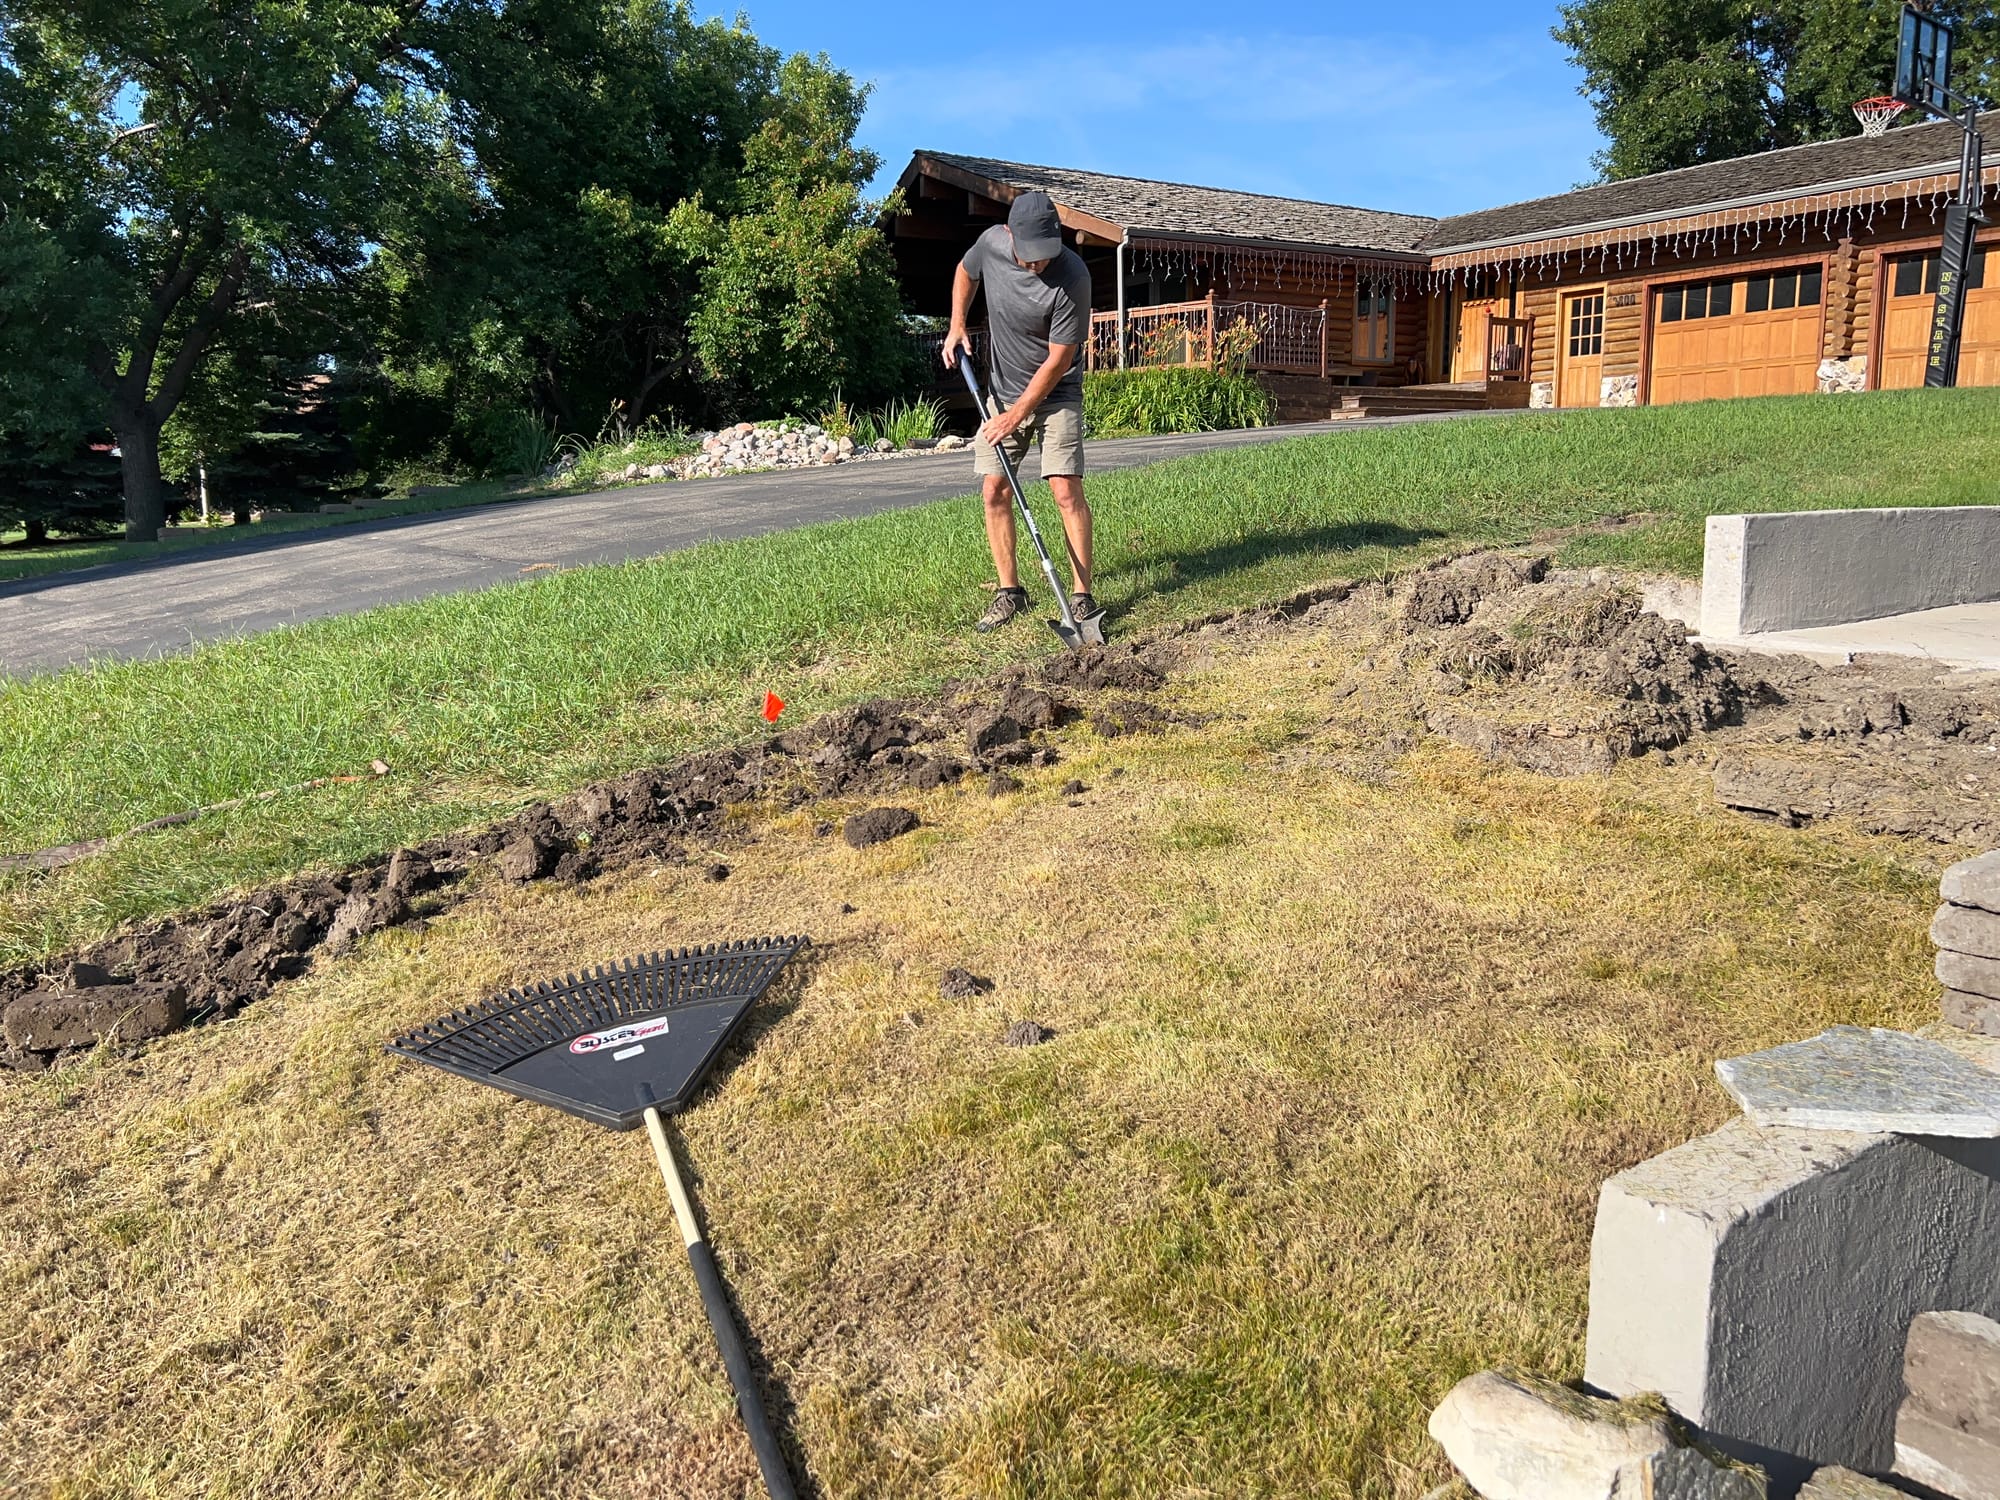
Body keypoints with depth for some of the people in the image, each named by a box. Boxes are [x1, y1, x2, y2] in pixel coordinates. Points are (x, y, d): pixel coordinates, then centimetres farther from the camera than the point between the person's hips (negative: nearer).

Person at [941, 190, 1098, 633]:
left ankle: (1083, 596, -7)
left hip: (1056, 394, -4)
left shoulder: (1072, 278, -26)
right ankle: (1010, 592, 11)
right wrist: (956, 327, 1)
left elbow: (1057, 362, -21)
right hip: (1001, 392, 5)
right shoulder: (992, 243, -11)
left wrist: (1015, 415, -18)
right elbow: (966, 272, 14)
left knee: (1067, 490, -13)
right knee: (994, 490, 0)